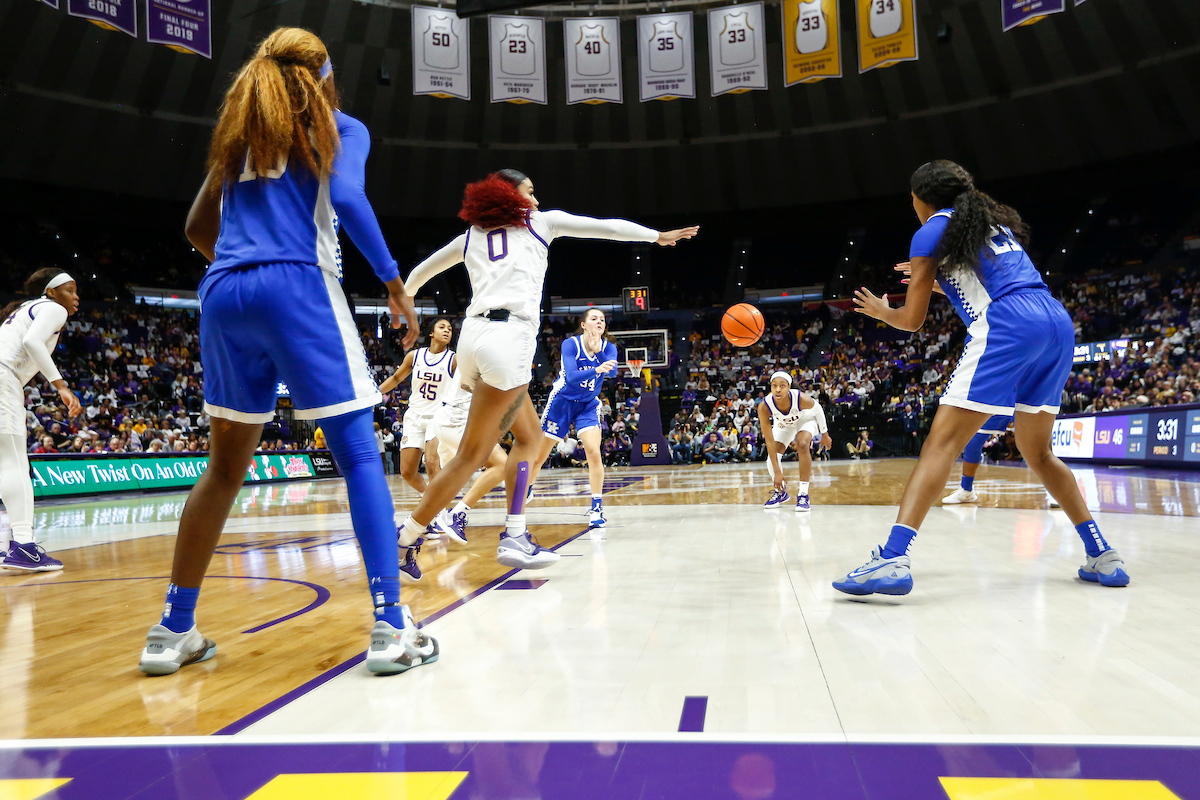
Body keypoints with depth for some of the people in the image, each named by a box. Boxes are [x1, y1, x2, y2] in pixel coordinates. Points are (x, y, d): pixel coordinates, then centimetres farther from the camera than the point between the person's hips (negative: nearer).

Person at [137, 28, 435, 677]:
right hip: (299, 288, -5)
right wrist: (394, 281, -6)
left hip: (223, 295, 6)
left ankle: (173, 631, 16)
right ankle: (391, 629, -9)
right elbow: (346, 198, -9)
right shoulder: (339, 129, 11)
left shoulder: (238, 137, 25)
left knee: (225, 468, 12)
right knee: (359, 454, -4)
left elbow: (199, 228, 25)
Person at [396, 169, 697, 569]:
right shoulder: (540, 222, 15)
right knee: (470, 457, -5)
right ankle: (400, 540, -7)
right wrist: (658, 236, 29)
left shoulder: (472, 235, 24)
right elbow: (606, 226, 18)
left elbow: (420, 271, 34)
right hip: (508, 339, -6)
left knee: (530, 436, 17)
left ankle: (514, 536, 9)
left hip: (473, 337, 6)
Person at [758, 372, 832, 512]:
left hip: (806, 419, -2)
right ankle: (781, 492, 14)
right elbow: (769, 440, -32)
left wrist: (824, 434, -1)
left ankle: (803, 495, -22)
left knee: (802, 445, -29)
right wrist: (777, 472, -32)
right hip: (784, 424, 2)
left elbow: (818, 410, -15)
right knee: (772, 454, -12)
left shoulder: (801, 398, -40)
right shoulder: (764, 407, -36)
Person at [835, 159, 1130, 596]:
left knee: (943, 442, -14)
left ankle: (893, 558, -26)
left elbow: (912, 319, 9)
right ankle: (1103, 555, 19)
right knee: (1037, 452, 21)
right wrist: (932, 278, 48)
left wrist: (880, 311, 30)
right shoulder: (997, 219, 29)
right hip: (1058, 320, 8)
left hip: (1006, 326, -8)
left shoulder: (931, 232, 8)